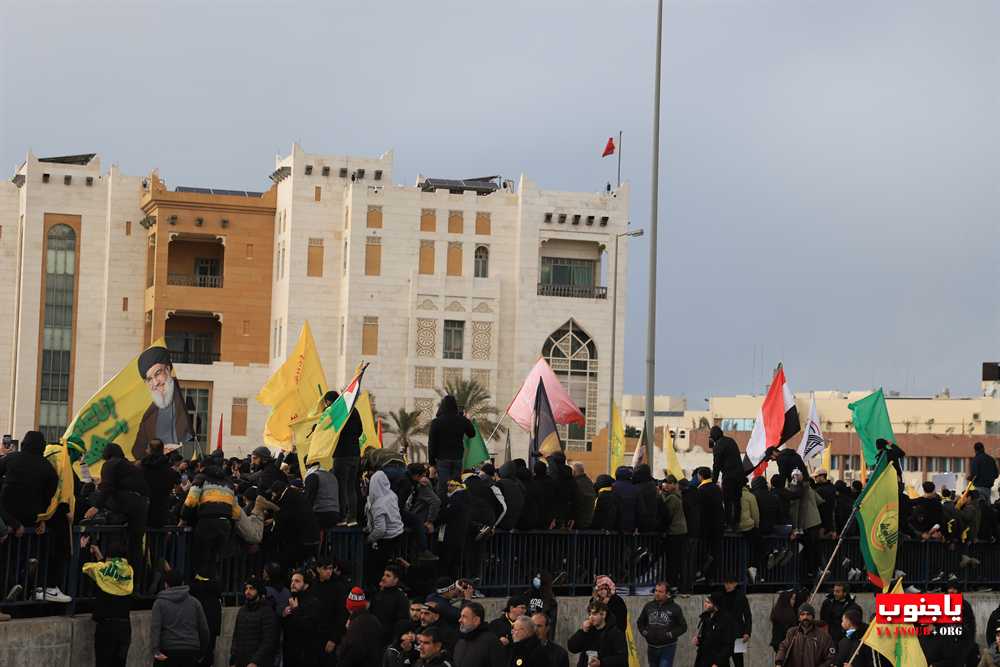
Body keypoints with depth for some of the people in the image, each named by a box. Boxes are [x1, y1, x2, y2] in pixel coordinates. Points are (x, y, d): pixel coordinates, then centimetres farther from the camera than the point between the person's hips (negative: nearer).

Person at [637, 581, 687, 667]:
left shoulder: (674, 608, -3)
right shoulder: (649, 606, 7)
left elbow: (683, 627, 0)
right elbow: (640, 623, 19)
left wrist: (670, 634, -12)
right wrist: (644, 632, 1)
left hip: (668, 647, -4)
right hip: (652, 647, 4)